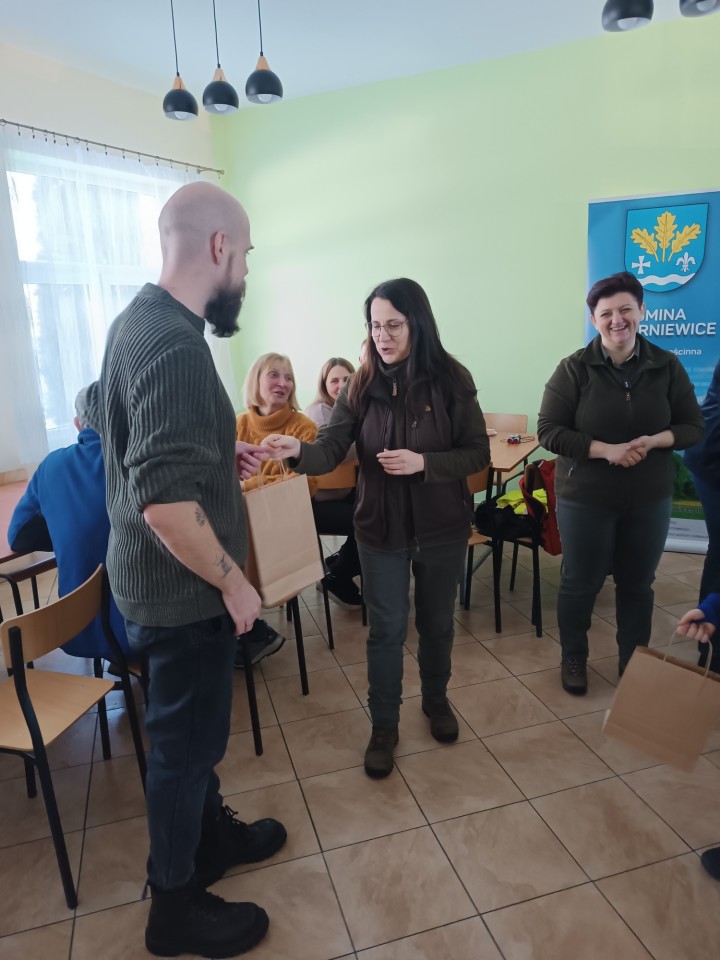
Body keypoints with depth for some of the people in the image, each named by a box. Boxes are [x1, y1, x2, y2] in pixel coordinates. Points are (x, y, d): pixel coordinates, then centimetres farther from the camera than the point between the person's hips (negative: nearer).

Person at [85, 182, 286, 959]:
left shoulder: (140, 318, 6)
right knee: (185, 738, 10)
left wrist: (221, 456, 9)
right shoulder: (174, 343, -27)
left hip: (158, 579, 9)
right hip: (182, 591, -9)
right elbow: (167, 504, -32)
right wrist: (234, 583, -19)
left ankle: (212, 834, 48)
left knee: (195, 726, 25)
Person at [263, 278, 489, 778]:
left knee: (436, 621, 18)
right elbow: (333, 448, -14)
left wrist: (422, 462, -23)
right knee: (386, 629, 10)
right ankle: (384, 725, 29)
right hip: (380, 528, 1)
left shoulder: (451, 380, -10)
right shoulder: (361, 385, -5)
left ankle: (437, 700, 44)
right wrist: (298, 450, -35)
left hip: (442, 527, 0)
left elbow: (478, 453, -8)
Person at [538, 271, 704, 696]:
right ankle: (574, 658, 34)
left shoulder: (667, 366, -2)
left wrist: (654, 441, -18)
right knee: (582, 582, 11)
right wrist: (605, 449, -23)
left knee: (638, 584, 15)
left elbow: (693, 427, 2)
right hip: (585, 498, -2)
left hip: (649, 498, 3)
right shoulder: (575, 368, -10)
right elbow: (549, 431, -12)